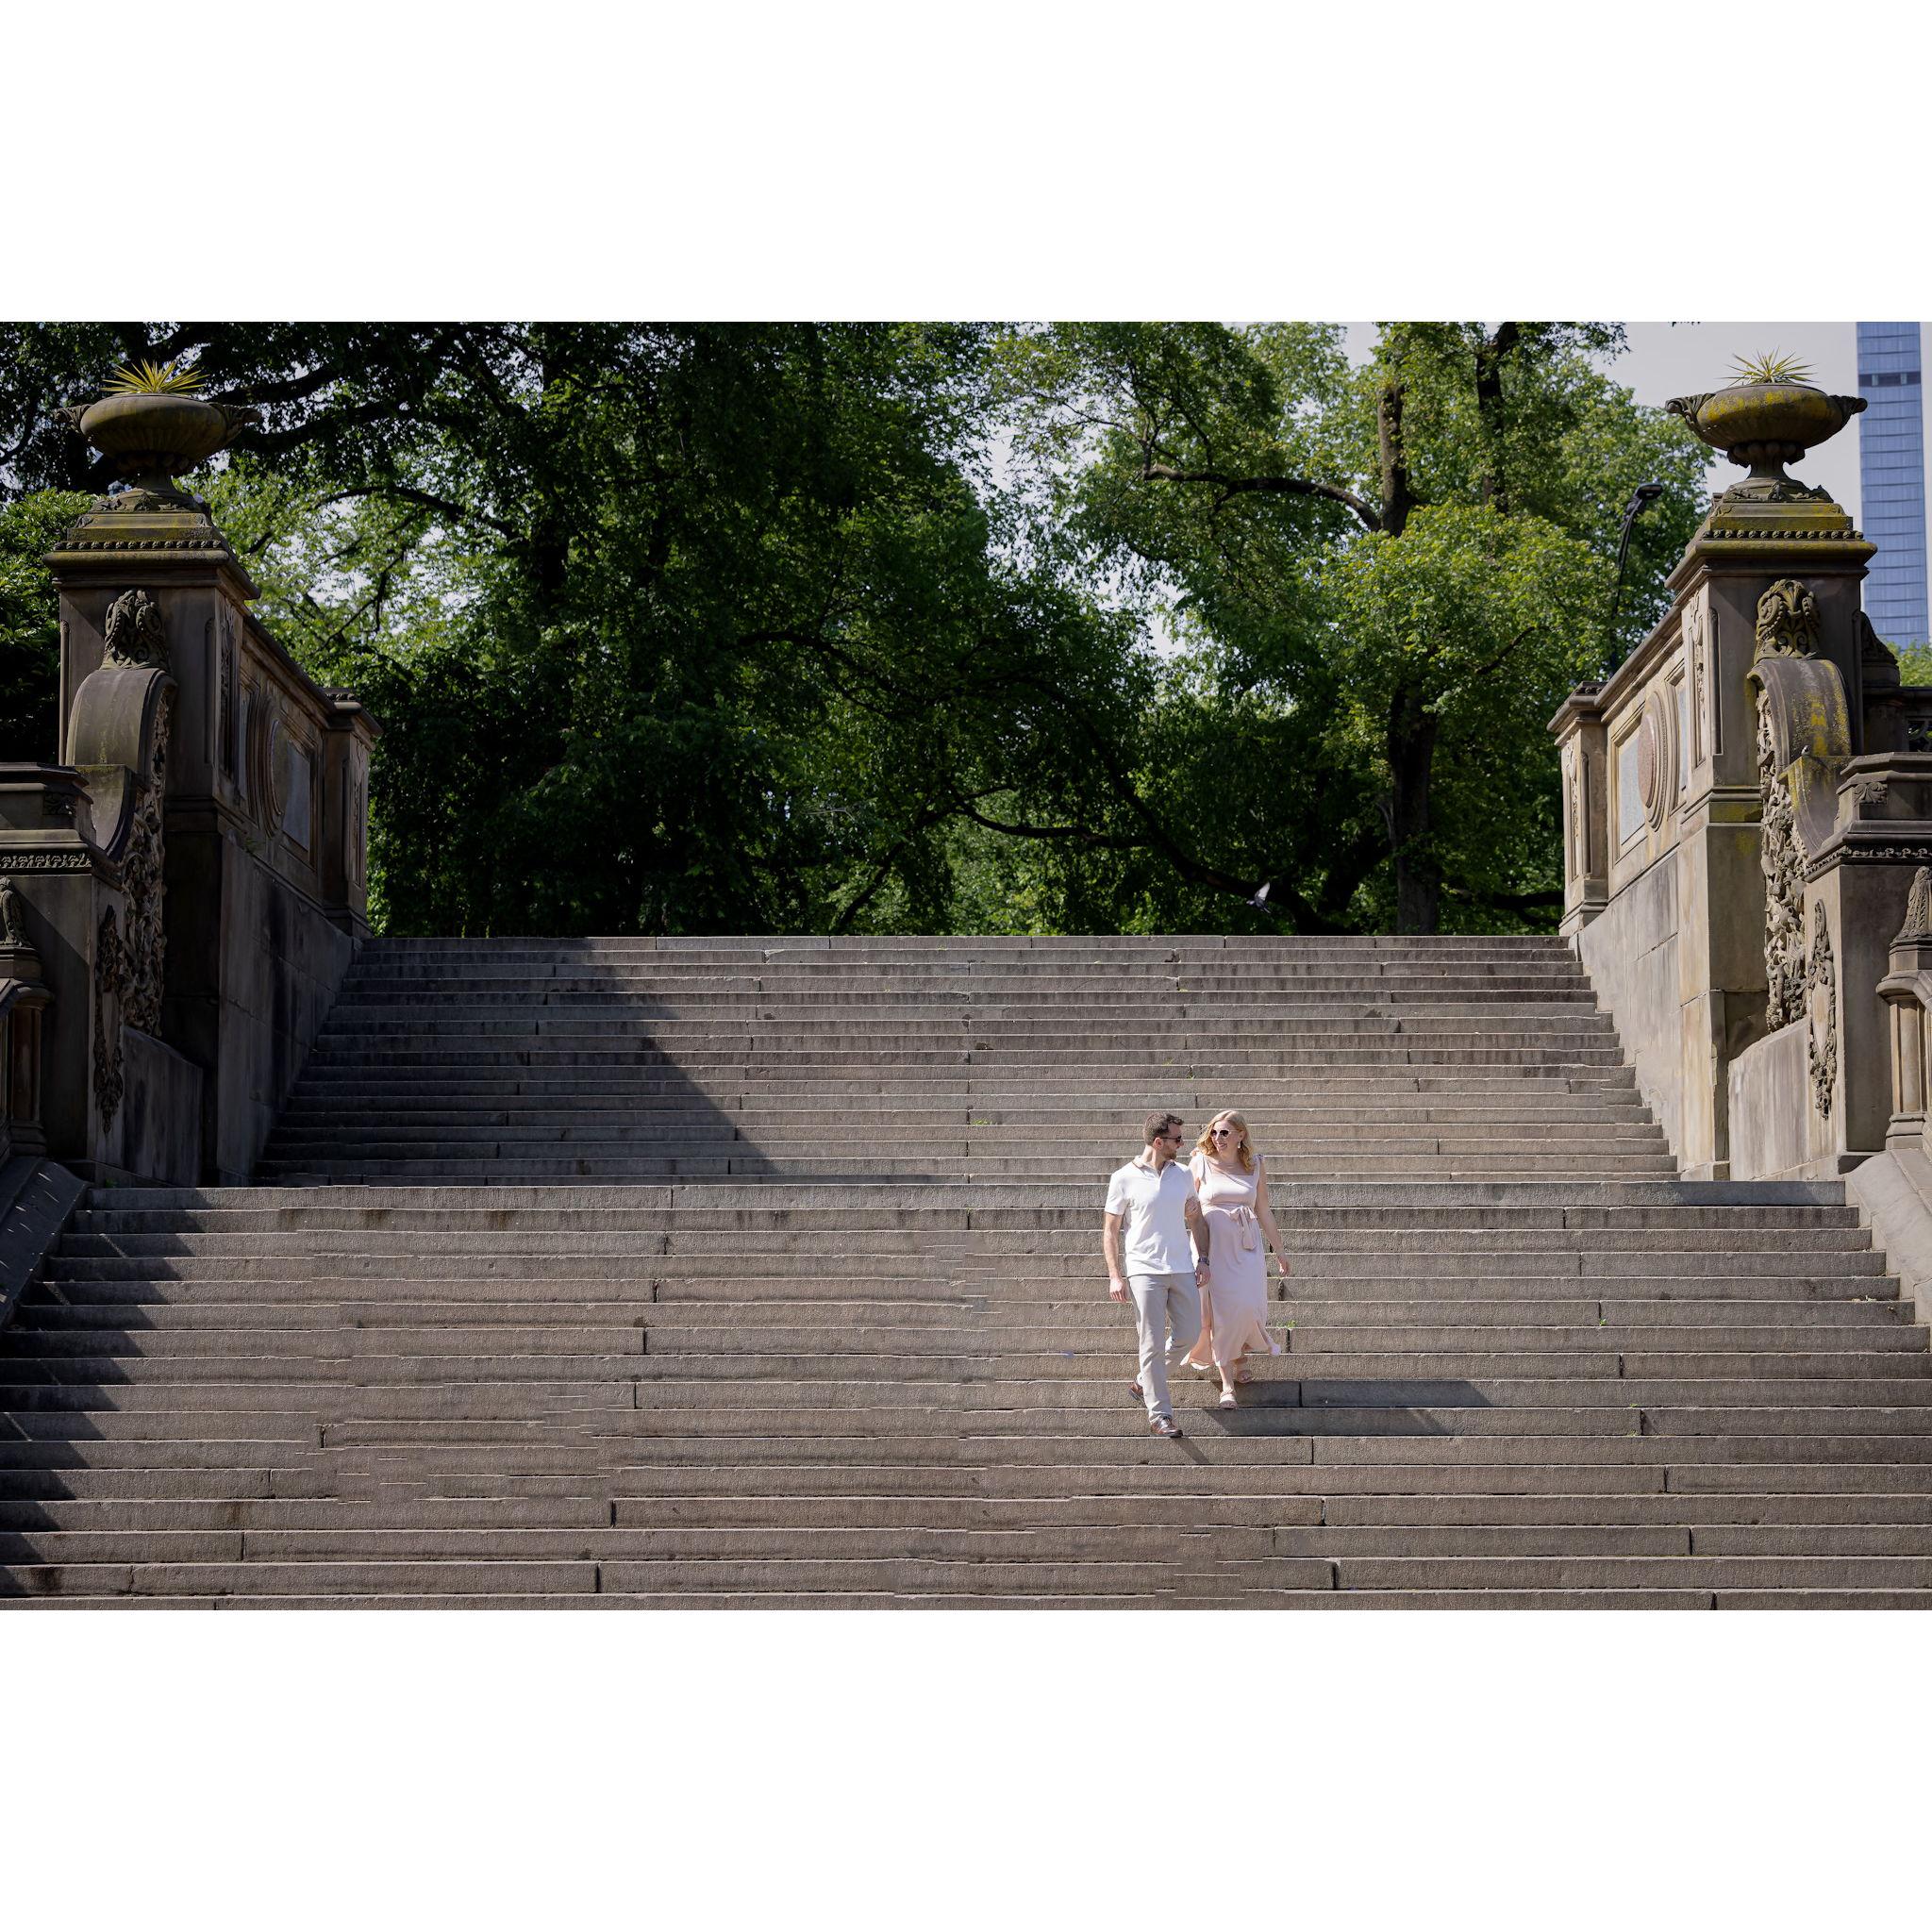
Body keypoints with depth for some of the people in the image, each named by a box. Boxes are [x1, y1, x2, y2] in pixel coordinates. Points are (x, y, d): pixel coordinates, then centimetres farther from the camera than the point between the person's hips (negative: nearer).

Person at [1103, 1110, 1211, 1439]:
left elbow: (1195, 1219, 20)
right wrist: (1115, 1275, -8)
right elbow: (1110, 1230, -1)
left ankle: (1146, 1380, 29)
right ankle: (1159, 1415, -2)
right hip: (1144, 1271, -5)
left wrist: (1202, 1259, 9)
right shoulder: (1124, 1179, -4)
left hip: (1182, 1269, 5)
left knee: (1188, 1335, 6)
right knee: (1153, 1344, -6)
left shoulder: (1183, 1175, 10)